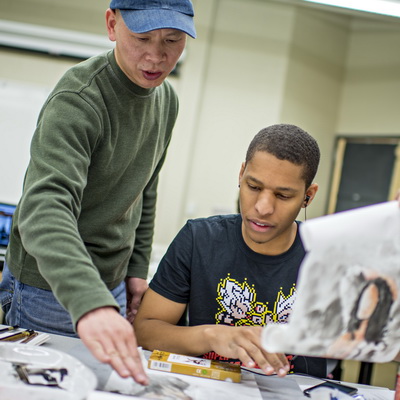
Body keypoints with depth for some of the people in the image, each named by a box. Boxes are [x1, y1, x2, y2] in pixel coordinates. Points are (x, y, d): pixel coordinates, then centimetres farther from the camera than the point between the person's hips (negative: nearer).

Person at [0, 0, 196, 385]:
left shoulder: (166, 99, 1)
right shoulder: (77, 100, -25)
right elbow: (45, 209, -39)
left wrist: (137, 268, 8)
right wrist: (90, 303, -53)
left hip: (110, 286, 7)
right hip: (49, 292, -6)